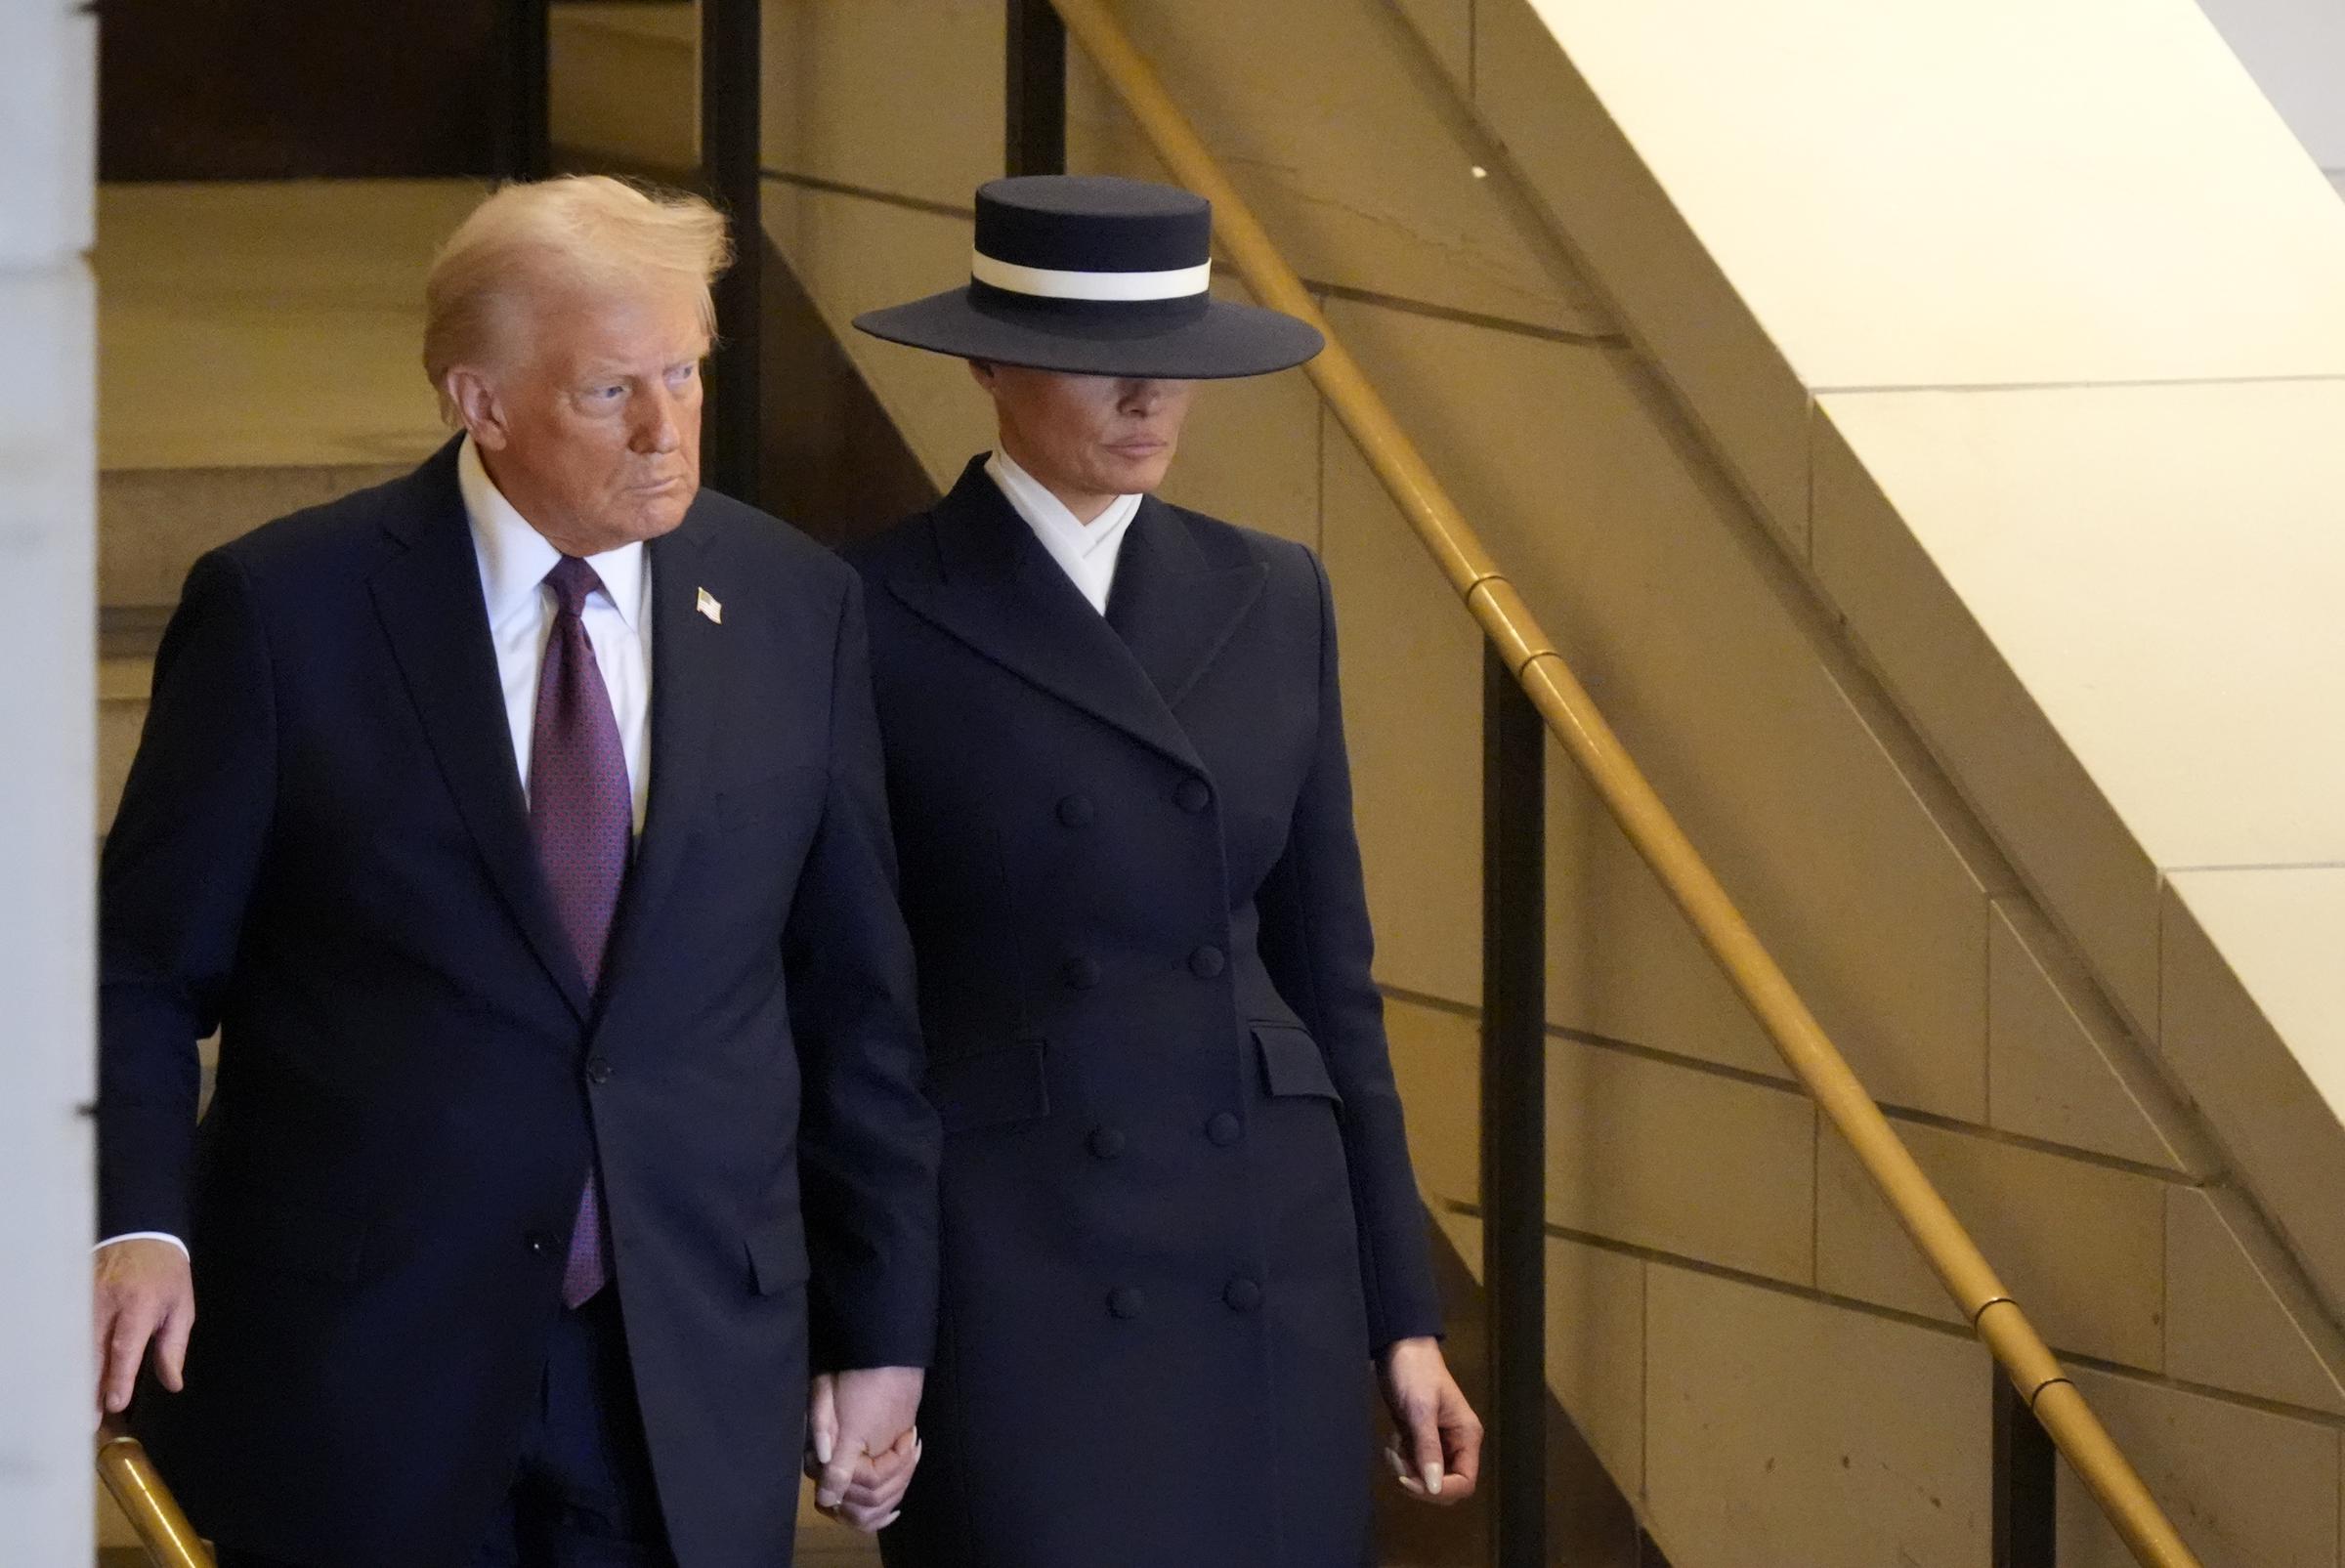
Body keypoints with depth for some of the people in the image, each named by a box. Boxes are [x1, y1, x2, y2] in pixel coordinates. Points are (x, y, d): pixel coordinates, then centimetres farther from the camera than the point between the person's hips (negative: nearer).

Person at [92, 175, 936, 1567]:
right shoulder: (285, 610, -5)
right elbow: (148, 969, -1)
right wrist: (138, 1228, -18)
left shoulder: (797, 608, 4)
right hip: (360, 1377, -2)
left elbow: (856, 1002, 9)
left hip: (692, 1387, 2)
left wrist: (882, 1335, 9)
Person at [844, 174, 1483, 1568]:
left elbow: (1329, 967, 14)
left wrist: (1404, 1315, 11)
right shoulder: (879, 616, -4)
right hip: (1016, 1279, -4)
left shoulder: (1273, 602, 11)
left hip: (1268, 1262, 4)